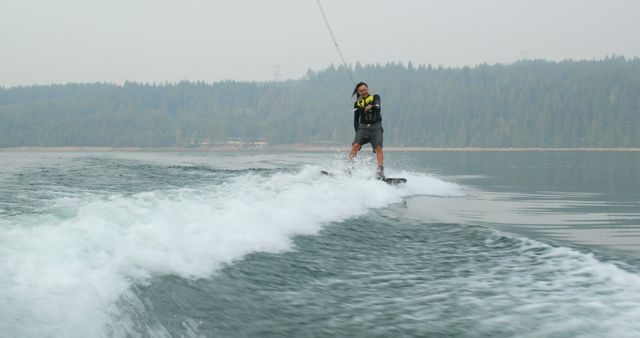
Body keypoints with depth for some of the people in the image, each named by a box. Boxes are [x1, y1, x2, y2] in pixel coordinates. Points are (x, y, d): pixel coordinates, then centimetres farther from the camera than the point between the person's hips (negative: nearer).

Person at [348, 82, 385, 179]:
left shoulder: (375, 97, 12)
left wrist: (371, 106, -35)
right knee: (356, 145, -19)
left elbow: (377, 105, -11)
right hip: (363, 126, 1)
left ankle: (380, 171, -24)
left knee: (378, 149, -17)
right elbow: (356, 119, 12)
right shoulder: (357, 103, 15)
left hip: (376, 126, -1)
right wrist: (358, 132, -1)